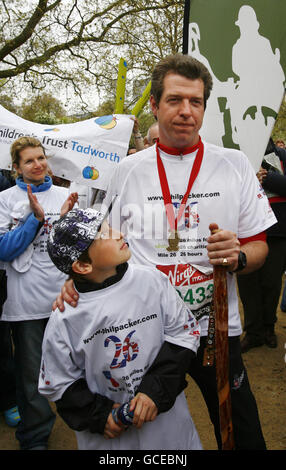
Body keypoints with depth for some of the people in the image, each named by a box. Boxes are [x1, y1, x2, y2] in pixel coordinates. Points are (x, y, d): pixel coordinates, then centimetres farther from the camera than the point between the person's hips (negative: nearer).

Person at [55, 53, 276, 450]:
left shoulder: (234, 164, -2)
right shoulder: (128, 171, 1)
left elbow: (259, 246, 1)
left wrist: (238, 257, -21)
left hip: (216, 327, 0)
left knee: (242, 435, 14)